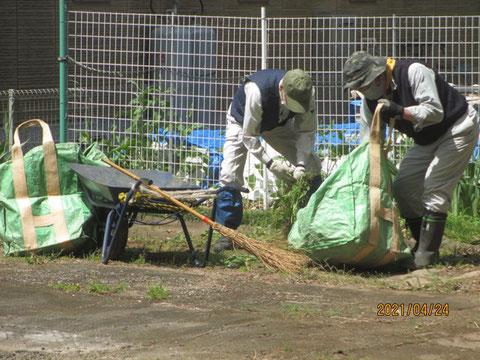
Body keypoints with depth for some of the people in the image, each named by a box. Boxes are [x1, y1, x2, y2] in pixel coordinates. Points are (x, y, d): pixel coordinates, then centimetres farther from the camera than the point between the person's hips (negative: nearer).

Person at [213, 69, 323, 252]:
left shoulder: (307, 93, -32)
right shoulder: (256, 91, -46)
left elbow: (306, 132, -20)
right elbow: (248, 135, -34)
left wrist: (301, 165, -32)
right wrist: (270, 164, -39)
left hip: (278, 124, 4)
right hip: (244, 123, -4)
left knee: (312, 165, -6)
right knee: (230, 174, -21)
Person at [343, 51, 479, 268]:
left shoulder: (414, 72, -27)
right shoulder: (370, 102, -6)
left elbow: (435, 111, -32)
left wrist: (400, 111, -44)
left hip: (458, 130, -8)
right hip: (427, 140, 8)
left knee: (435, 188, -18)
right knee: (402, 187, 1)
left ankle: (426, 255, -18)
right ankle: (423, 245, 11)